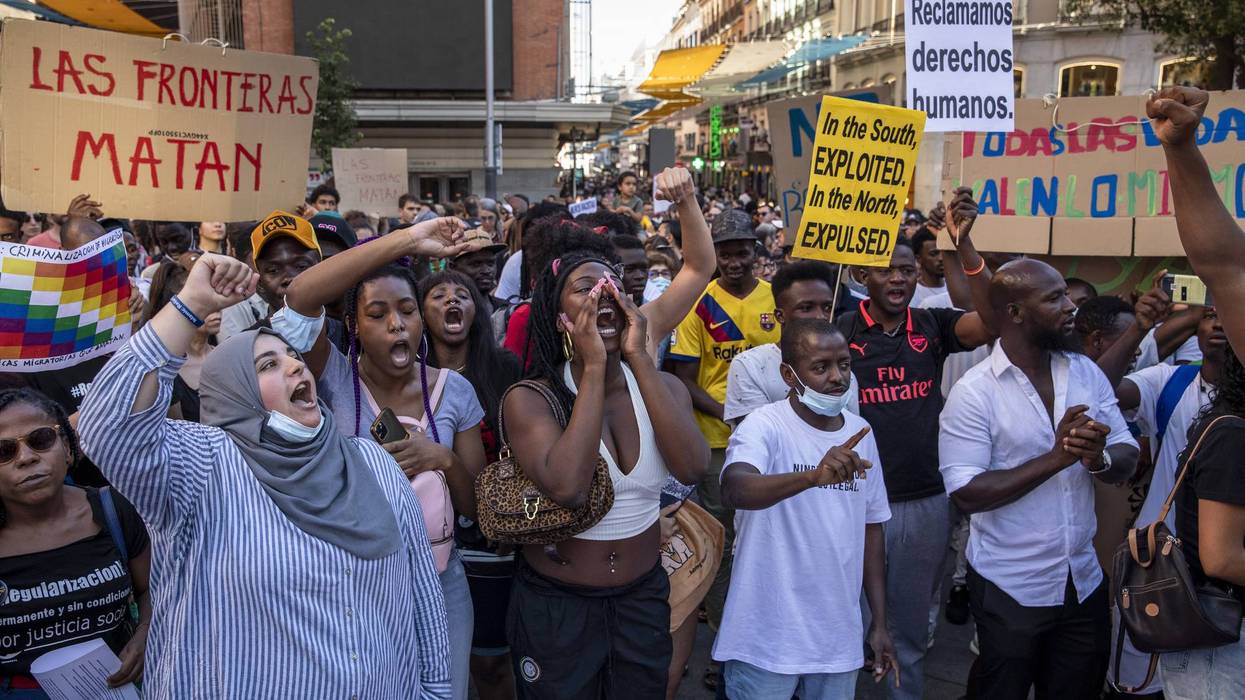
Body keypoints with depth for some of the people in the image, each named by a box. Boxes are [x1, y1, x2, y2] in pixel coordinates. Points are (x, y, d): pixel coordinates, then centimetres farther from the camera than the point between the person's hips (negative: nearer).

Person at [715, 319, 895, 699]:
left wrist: (880, 621, 12)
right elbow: (734, 488, -35)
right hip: (767, 638, -5)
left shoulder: (860, 432, 4)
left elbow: (871, 527, 11)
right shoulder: (765, 425, -15)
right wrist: (813, 475, -50)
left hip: (839, 636, 5)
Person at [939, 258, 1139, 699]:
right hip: (1009, 590, -5)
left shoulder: (1087, 373, 1)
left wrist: (1098, 458, -21)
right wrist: (1055, 459, -26)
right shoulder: (973, 392, -15)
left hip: (1085, 581, 5)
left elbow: (1127, 460, 2)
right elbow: (966, 494, -20)